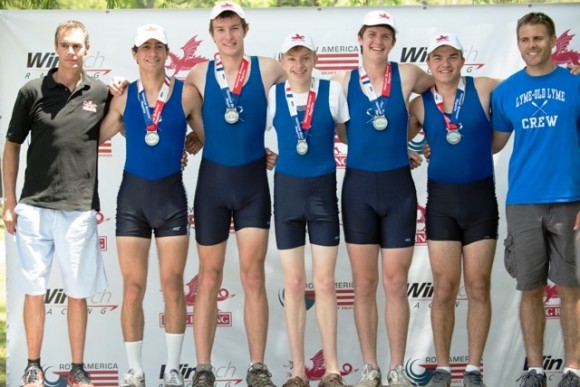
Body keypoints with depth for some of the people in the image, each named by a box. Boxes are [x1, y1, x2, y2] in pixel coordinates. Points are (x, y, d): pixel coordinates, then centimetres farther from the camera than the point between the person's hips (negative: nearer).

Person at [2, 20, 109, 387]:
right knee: (34, 290, 5)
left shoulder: (101, 93, 2)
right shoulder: (32, 92, 1)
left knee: (78, 292, 6)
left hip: (79, 209, 0)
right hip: (34, 208, 0)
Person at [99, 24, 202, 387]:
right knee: (133, 286, 2)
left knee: (173, 285, 1)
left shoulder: (186, 93, -2)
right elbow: (97, 136, 5)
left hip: (171, 194, -1)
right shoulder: (124, 96, 3)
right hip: (133, 194, 1)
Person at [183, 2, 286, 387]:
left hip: (253, 181, -1)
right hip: (212, 180, 1)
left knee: (253, 276, -1)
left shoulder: (267, 69, -2)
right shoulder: (200, 74, 1)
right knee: (209, 278, 4)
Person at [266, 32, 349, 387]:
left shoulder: (333, 91, -3)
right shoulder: (272, 95, -1)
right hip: (287, 189, 1)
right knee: (294, 283, 5)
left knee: (325, 282, 1)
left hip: (323, 188, -1)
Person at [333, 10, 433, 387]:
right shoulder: (345, 81, 1)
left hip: (398, 186, -1)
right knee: (364, 284, 4)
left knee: (395, 282, 1)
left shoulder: (407, 75, 0)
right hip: (358, 186, 1)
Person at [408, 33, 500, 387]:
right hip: (441, 199, 1)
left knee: (478, 288, 2)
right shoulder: (420, 105, 1)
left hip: (480, 198, -1)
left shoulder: (483, 89, -3)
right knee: (444, 289, 3)